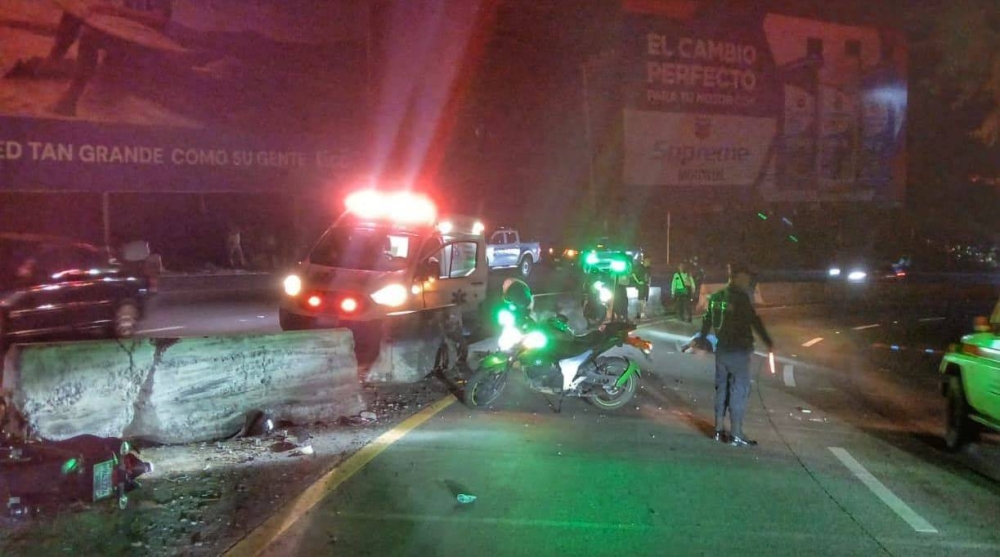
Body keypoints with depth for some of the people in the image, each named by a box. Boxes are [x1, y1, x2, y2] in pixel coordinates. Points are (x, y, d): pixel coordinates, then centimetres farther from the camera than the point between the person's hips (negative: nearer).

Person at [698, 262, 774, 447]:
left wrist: (701, 340, 31)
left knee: (722, 388, 14)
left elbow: (707, 321, 18)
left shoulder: (716, 297, 8)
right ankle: (736, 435, 1)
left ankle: (719, 430, 19)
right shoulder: (741, 297, -15)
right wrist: (768, 342, -11)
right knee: (739, 390, -2)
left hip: (721, 349, 8)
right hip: (738, 351, -8)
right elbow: (755, 321, -17)